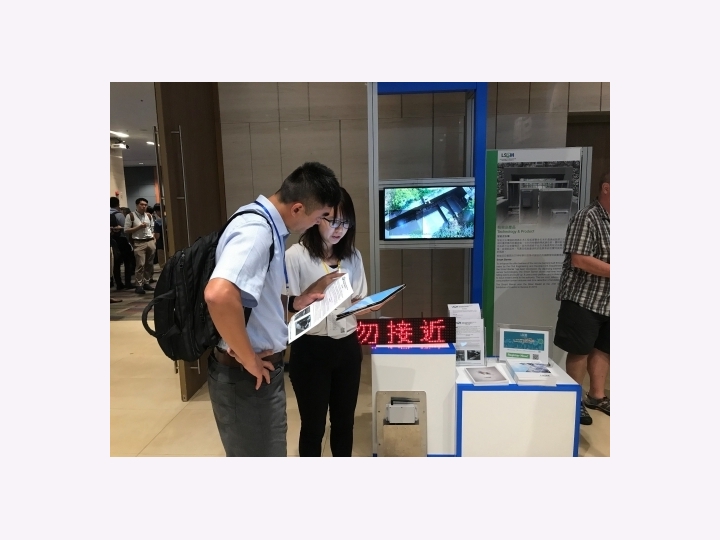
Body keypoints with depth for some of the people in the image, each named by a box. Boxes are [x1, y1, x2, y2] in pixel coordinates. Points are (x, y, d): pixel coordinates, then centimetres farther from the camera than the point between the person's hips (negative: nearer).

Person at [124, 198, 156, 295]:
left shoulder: (149, 216, 12)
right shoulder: (131, 216, -3)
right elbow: (126, 230, -4)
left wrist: (153, 238, 10)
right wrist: (139, 227, -12)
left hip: (150, 241, 5)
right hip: (139, 243, -5)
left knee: (149, 264, 7)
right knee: (140, 264, -10)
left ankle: (146, 283, 16)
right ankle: (138, 285, -5)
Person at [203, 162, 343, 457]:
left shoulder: (265, 225, 6)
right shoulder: (256, 230, -24)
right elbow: (219, 295, -41)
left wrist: (298, 301, 4)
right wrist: (249, 360, -27)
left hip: (262, 369, 10)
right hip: (246, 376, -10)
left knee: (269, 451, 27)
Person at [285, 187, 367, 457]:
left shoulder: (353, 256, 6)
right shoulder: (296, 255, -9)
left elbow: (360, 301, 10)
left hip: (347, 346, 5)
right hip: (311, 349, -4)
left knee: (344, 420, 19)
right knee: (313, 424, 10)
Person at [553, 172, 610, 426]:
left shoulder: (609, 221, 8)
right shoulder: (587, 218, -15)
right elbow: (579, 260, -22)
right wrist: (609, 271, -21)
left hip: (607, 299, 8)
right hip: (583, 298, -7)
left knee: (602, 348, 15)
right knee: (580, 351, 3)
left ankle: (596, 396, 30)